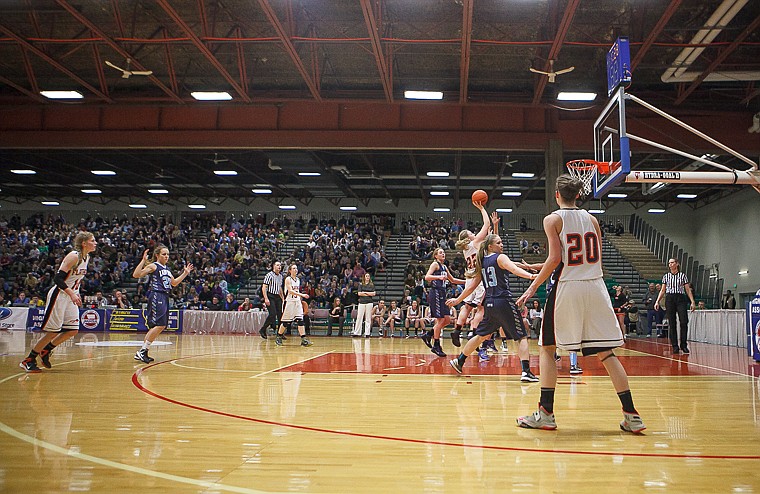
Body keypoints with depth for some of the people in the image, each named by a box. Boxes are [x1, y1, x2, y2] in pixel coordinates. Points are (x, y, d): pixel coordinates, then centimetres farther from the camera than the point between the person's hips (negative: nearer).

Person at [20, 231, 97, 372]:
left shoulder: (87, 257, 7)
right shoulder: (73, 256, -20)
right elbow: (58, 278, -24)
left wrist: (76, 293, 13)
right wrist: (72, 294, -30)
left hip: (70, 296, 9)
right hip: (59, 296, -9)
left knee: (73, 330, 5)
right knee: (53, 332, -5)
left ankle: (46, 350, 23)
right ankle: (28, 360, 8)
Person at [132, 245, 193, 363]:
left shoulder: (167, 269, 19)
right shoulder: (153, 266, -5)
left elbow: (174, 283, 31)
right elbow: (136, 275, -16)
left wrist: (185, 273, 27)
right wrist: (143, 260, -23)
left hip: (164, 298, 9)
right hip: (156, 296, -9)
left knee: (157, 326, 8)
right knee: (160, 325, -17)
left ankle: (142, 353, 14)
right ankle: (142, 351, -9)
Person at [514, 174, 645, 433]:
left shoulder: (553, 219, -2)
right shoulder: (591, 219, 12)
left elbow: (555, 259, -12)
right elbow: (597, 259, 14)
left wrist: (533, 287, -5)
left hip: (566, 286, -4)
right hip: (595, 286, 4)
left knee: (547, 348, 9)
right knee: (606, 352, 7)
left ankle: (545, 414, 5)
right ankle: (631, 416, 4)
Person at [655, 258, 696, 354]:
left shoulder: (683, 275, 7)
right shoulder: (666, 276, 12)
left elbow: (688, 290, 6)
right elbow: (662, 290, 13)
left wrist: (692, 301, -3)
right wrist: (657, 301, 2)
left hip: (680, 299, -1)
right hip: (669, 299, 1)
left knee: (684, 322, -11)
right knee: (671, 324, -1)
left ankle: (683, 345, 1)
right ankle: (675, 346, 3)